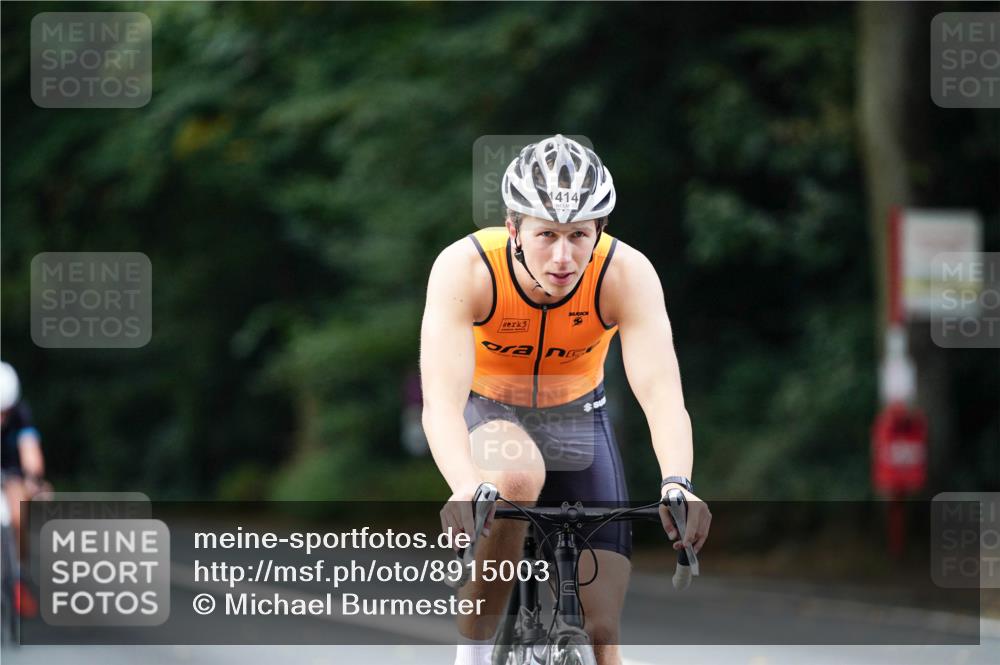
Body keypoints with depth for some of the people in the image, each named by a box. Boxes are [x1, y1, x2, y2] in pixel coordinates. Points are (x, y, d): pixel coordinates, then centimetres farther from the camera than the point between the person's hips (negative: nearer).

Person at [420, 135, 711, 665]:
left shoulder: (627, 274, -27)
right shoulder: (465, 269, -31)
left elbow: (661, 391, -37)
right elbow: (441, 400, -41)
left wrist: (676, 484, -56)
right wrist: (466, 489, -60)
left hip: (578, 418, 2)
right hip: (487, 415, -2)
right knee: (516, 478, -38)